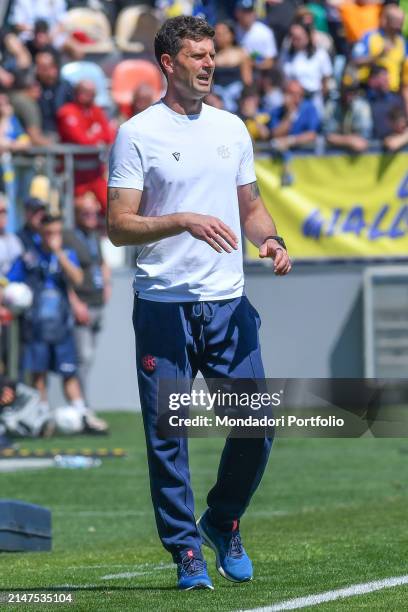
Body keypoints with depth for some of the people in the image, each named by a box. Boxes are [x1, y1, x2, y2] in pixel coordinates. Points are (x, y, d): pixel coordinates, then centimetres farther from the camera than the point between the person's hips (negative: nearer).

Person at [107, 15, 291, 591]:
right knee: (167, 437, -2)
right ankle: (186, 552, 8)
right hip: (163, 306, -4)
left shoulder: (232, 128, 13)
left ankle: (223, 523, 23)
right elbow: (119, 226, -8)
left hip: (228, 304, 4)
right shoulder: (138, 134, -4)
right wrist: (185, 222, -21)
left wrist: (271, 239, 2)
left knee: (257, 425, 0)